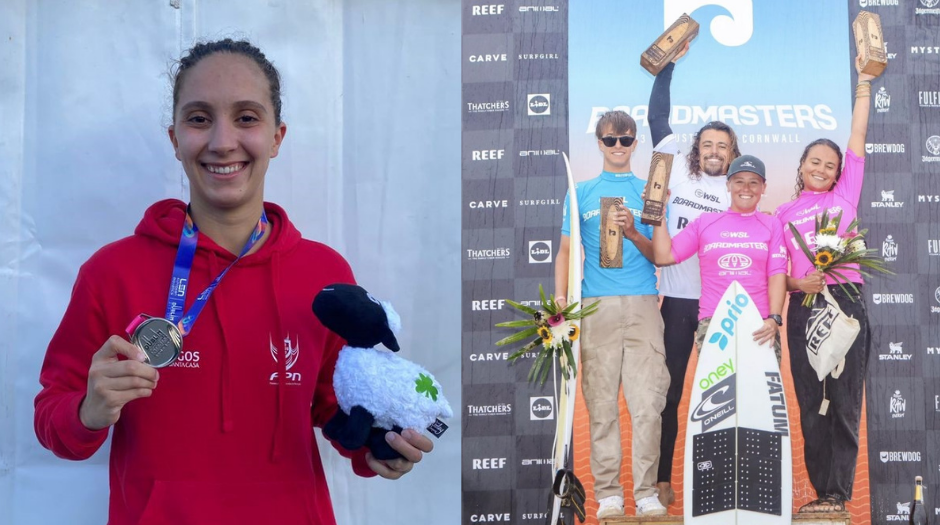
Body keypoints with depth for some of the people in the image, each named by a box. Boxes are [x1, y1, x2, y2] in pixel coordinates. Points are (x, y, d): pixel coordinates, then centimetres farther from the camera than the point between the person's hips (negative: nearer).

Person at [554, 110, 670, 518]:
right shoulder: (582, 193, 13)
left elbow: (660, 255, 10)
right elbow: (566, 251, 11)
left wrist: (632, 232, -8)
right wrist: (560, 298, -3)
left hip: (643, 305, 0)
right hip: (596, 306, 0)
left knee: (648, 402, -4)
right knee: (601, 403, 1)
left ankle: (646, 492, 3)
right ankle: (608, 493, 8)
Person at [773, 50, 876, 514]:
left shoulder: (846, 194, 10)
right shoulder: (784, 213, 12)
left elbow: (857, 137, 6)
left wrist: (864, 82, 6)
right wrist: (797, 283, -12)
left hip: (845, 302, -1)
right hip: (803, 308, 2)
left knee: (844, 401, -3)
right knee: (810, 405, 4)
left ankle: (837, 492, 1)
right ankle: (823, 490, 12)